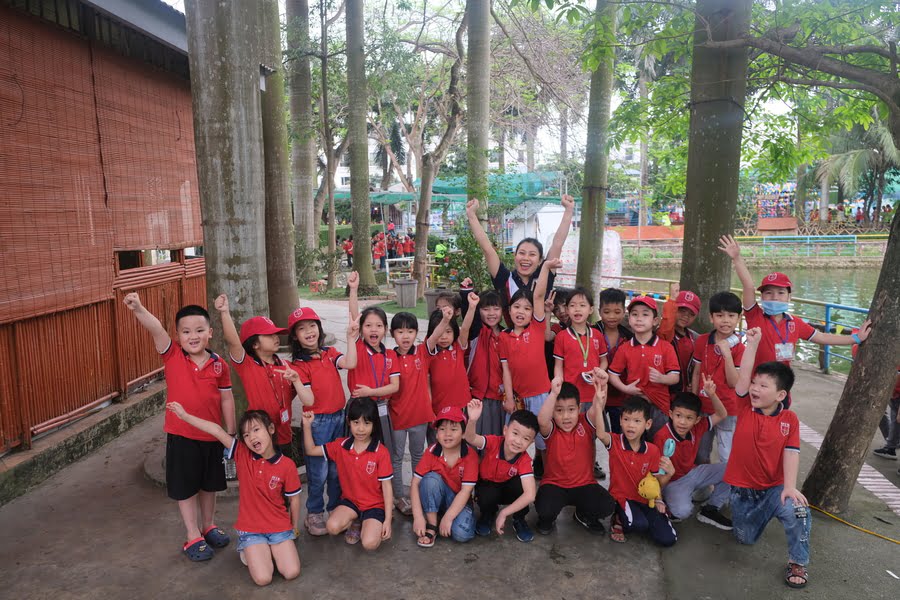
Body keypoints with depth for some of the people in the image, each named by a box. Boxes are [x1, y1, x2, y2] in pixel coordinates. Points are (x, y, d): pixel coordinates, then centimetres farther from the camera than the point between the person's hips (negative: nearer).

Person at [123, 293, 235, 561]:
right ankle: (193, 537, 27)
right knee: (185, 488, 10)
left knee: (209, 485, 20)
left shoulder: (219, 365, -6)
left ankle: (208, 526, 41)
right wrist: (138, 309, -48)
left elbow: (226, 399, 1)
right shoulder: (172, 356, -11)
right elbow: (156, 329, -30)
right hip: (181, 437, -2)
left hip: (212, 436, 2)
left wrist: (230, 433, 4)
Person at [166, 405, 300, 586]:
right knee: (263, 578, -14)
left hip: (279, 527, 0)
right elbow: (218, 431, -18)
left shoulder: (287, 465, -13)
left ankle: (271, 549, 16)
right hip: (251, 529, 0)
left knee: (292, 573, -14)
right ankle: (251, 551, 16)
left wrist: (295, 527, 9)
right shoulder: (242, 455, -11)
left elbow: (294, 498, -1)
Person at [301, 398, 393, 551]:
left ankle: (375, 523, 10)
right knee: (332, 527, -24)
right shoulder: (341, 446, -4)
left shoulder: (381, 452, -15)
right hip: (350, 500, 4)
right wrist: (307, 425, -12)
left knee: (370, 543, -24)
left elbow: (387, 486, -11)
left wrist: (388, 520, -13)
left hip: (375, 504, -3)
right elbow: (311, 450, 3)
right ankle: (355, 521, 9)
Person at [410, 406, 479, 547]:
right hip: (435, 499, 1)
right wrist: (418, 517, -26)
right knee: (431, 478, -30)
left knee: (462, 534, -29)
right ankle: (432, 526, -16)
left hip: (459, 501, -1)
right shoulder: (431, 453, -13)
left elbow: (466, 490, -21)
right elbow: (415, 483, -17)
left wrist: (448, 517, -27)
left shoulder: (470, 455, -19)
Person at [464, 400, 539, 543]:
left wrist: (504, 513, -39)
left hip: (508, 490, 1)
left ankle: (519, 520, -5)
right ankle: (488, 515, 3)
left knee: (520, 482, -32)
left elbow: (530, 494, -36)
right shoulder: (493, 442, -29)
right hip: (487, 486, -1)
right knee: (488, 496, -35)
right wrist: (472, 420, -71)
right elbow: (471, 439, -49)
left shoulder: (524, 460, -27)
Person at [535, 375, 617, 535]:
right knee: (544, 509, -30)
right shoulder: (551, 430, -12)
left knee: (607, 506, -22)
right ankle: (547, 518, 11)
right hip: (554, 484, -2)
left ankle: (584, 516, 13)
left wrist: (601, 385, -46)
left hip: (584, 484, 2)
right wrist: (554, 393, -52)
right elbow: (542, 420, -37)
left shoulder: (585, 424, -6)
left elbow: (597, 409, -27)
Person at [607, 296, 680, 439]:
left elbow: (675, 377, -3)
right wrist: (625, 388, -11)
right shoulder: (624, 349, 1)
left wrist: (661, 378, -23)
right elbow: (613, 374, 5)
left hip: (658, 407, -1)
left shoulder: (666, 348, -3)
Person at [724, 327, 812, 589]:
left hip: (774, 487, -2)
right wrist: (753, 343, -25)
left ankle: (798, 562, -6)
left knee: (797, 511, -33)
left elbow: (791, 453, -14)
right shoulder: (746, 406, -8)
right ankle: (762, 515, 47)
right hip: (741, 490, 2)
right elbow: (743, 375, -21)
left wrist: (789, 486, -27)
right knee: (745, 538, 13)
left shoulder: (790, 419, -9)